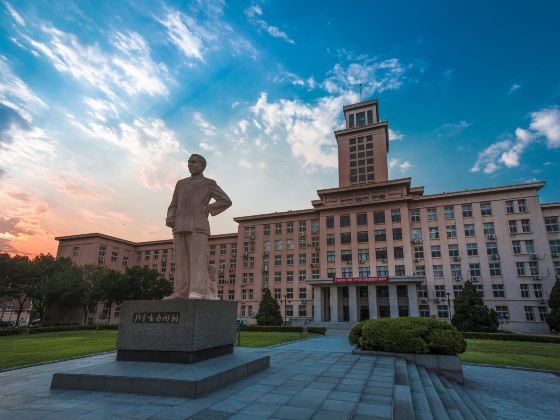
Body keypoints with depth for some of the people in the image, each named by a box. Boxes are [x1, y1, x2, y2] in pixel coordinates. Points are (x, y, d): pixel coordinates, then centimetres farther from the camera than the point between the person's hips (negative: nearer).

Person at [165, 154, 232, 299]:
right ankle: (181, 293, 2)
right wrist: (170, 219, -2)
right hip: (180, 227, 5)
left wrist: (206, 210, -8)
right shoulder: (181, 183, 21)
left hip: (198, 226, -5)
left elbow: (226, 201, 0)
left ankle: (197, 292, -21)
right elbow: (173, 207, 18)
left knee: (198, 259, -15)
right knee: (181, 260, 1)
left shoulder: (209, 183, 7)